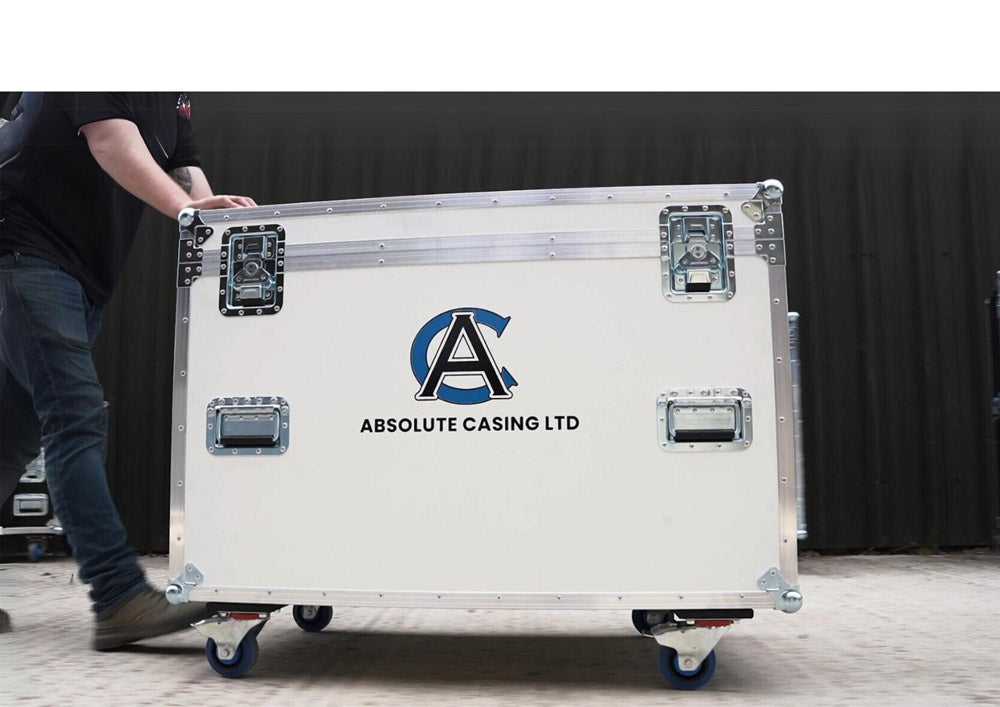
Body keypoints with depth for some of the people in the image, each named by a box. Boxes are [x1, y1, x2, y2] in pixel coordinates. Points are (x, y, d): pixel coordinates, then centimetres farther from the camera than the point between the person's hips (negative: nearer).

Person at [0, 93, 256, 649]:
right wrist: (185, 207, -37)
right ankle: (121, 598, -18)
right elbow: (112, 141, -24)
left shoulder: (174, 97, 14)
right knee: (77, 418, -16)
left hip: (85, 276, 8)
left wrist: (212, 211, -12)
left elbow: (187, 168, 8)